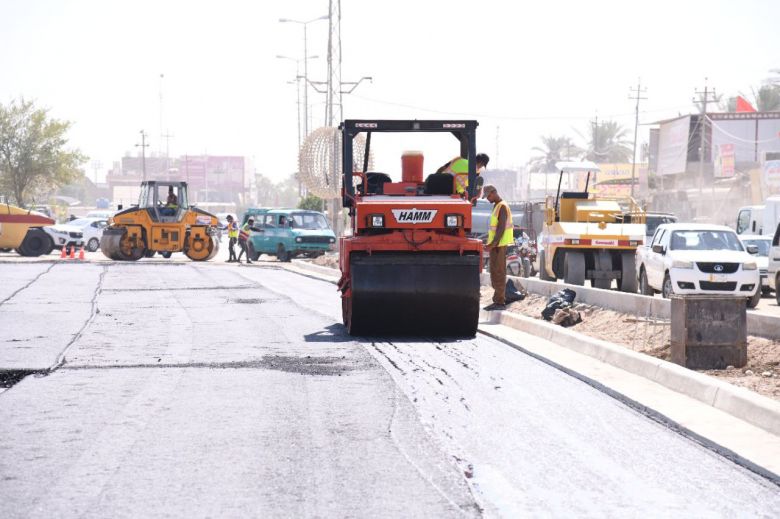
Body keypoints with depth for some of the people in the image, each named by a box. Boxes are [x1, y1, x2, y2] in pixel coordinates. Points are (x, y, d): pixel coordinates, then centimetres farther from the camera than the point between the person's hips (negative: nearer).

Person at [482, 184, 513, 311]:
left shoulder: (502, 207, -13)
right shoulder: (496, 206, 17)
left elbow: (501, 228, -19)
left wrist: (493, 243, -21)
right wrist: (490, 243, 19)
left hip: (500, 244, -10)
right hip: (495, 244, 10)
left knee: (499, 273, -8)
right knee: (495, 273, 12)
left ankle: (500, 302, -8)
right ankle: (497, 300, 17)